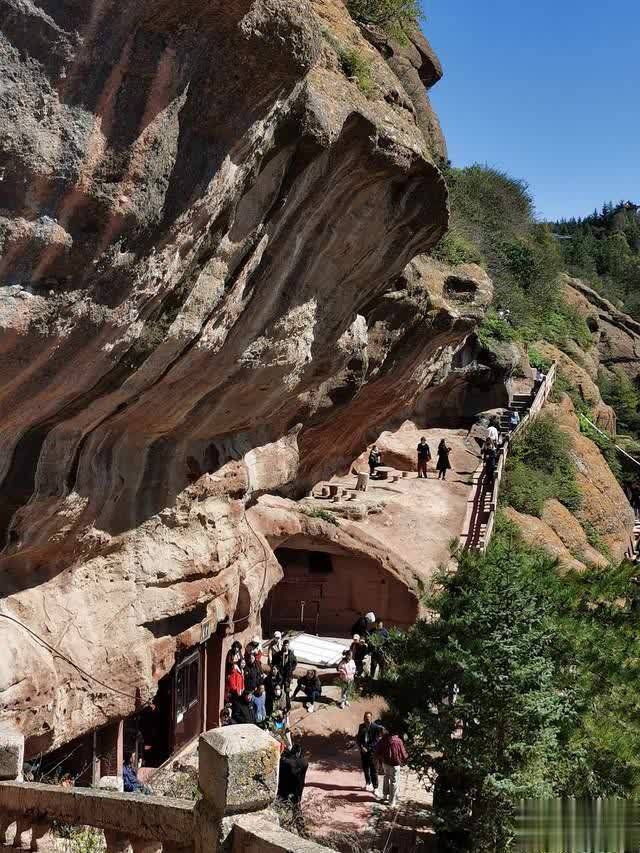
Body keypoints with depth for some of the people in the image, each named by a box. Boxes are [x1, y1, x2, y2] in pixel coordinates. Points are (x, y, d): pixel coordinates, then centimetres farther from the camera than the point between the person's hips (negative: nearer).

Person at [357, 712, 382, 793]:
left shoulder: (375, 727, -11)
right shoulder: (361, 726, 5)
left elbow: (376, 740, -11)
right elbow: (358, 738, 8)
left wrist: (368, 748, -15)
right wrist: (361, 746, -7)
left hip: (372, 751, -5)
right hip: (363, 750, 5)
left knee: (373, 770, -3)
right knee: (365, 768, 15)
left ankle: (375, 787, 4)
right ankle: (368, 783, 34)